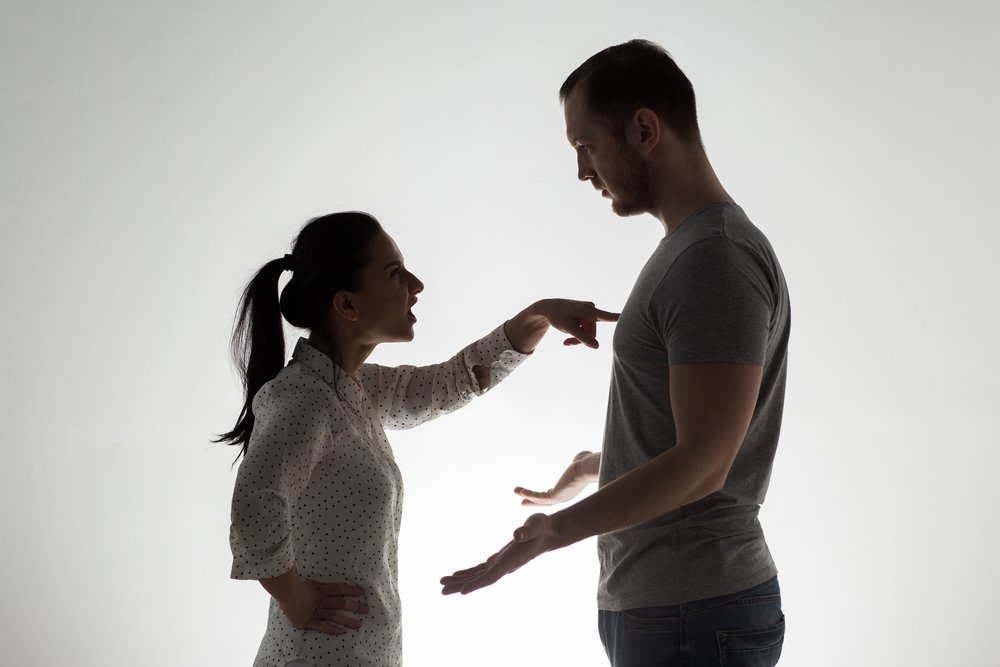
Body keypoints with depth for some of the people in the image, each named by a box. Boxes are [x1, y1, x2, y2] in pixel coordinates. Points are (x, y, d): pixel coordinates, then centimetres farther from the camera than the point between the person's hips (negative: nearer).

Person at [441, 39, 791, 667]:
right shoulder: (688, 249, 13)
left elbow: (702, 463, -24)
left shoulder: (716, 260, -18)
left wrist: (559, 528, -22)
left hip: (691, 615, -9)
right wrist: (596, 467, 36)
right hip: (652, 603, 9)